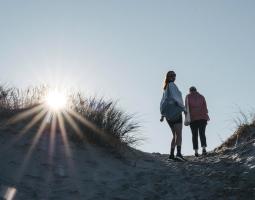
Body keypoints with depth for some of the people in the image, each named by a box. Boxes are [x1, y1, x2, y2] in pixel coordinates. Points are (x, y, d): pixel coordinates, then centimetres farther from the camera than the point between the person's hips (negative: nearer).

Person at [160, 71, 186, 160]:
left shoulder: (165, 89, 23)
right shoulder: (172, 85, -4)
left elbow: (162, 103, 21)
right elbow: (175, 97, -16)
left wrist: (162, 115, 16)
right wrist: (183, 108, -10)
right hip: (175, 111, -8)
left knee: (175, 135, 11)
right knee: (179, 134, -16)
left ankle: (171, 154, 3)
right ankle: (179, 153, -31)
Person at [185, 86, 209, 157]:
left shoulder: (188, 97, 6)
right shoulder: (201, 97, 12)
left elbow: (186, 107, -3)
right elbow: (205, 108, 5)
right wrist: (206, 118, 6)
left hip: (193, 118, -1)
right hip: (202, 117, 1)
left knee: (194, 135, 6)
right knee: (202, 134, 4)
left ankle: (196, 151, -2)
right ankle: (204, 148, -19)